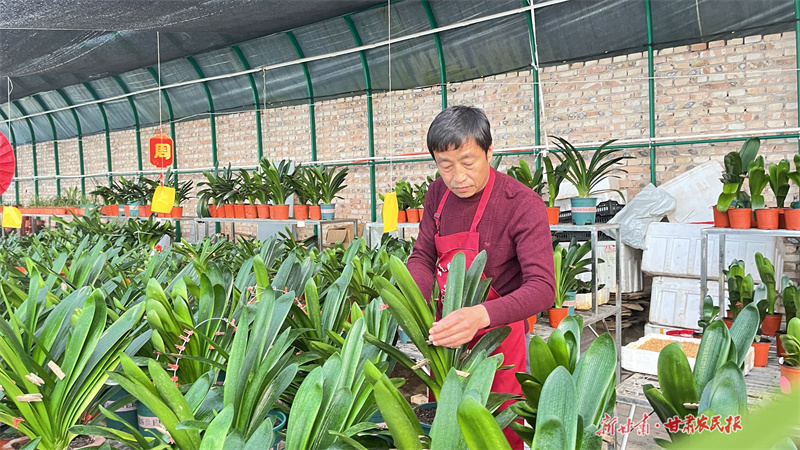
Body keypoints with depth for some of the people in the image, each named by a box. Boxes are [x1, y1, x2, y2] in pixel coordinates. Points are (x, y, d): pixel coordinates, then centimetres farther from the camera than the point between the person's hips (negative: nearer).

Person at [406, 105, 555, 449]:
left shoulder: (523, 205, -21)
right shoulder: (438, 194, -2)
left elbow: (542, 288, -27)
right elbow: (423, 256, 2)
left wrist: (481, 315, -44)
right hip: (446, 330, 5)